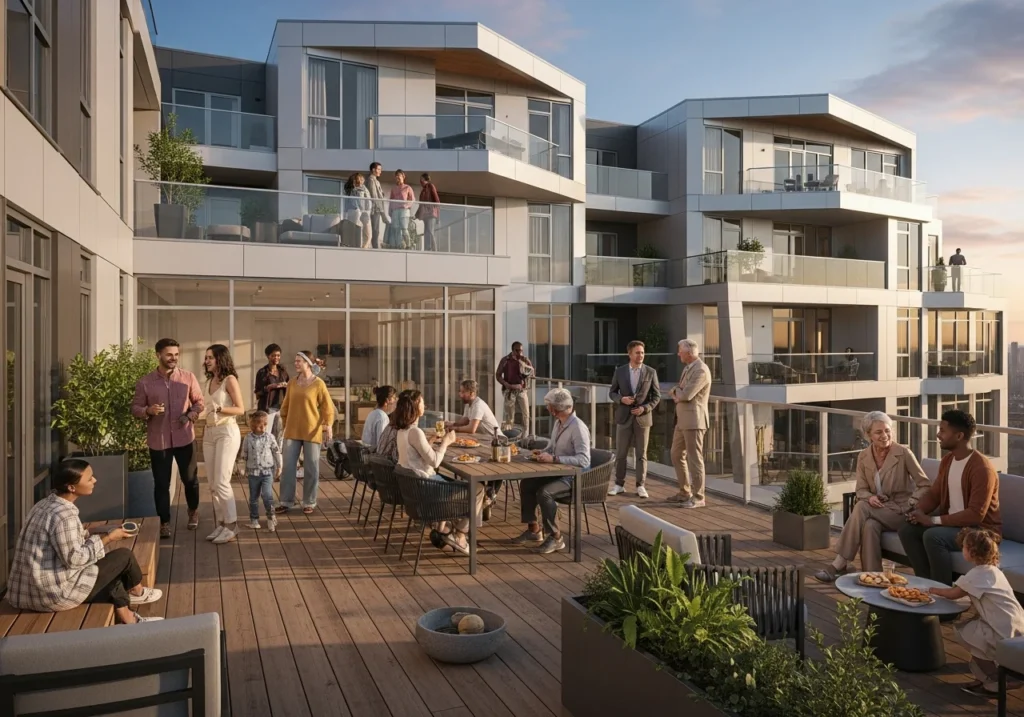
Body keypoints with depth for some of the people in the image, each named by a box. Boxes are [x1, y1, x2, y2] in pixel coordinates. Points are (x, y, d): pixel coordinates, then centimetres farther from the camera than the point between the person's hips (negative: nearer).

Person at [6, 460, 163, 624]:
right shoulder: (63, 515, -24)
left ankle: (126, 618, 34)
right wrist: (107, 538, -12)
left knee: (111, 567, 22)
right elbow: (74, 558, -22)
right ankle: (137, 592, 28)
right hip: (54, 593, -9)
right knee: (124, 555, -1)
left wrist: (100, 537, 5)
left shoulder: (46, 504, 5)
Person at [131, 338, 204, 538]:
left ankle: (193, 511, 37)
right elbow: (135, 408, 2)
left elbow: (199, 401, 7)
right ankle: (164, 522, 20)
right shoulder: (145, 382, -4)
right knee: (161, 483, 5)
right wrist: (148, 411, -19)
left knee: (190, 478, 12)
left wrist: (191, 415, -12)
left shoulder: (188, 377, -1)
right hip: (158, 440, -1)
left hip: (184, 437, 1)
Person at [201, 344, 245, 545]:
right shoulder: (209, 381, 12)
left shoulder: (230, 380, -8)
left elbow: (241, 409, -12)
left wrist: (220, 409, -26)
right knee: (212, 484, 8)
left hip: (227, 432, -7)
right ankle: (220, 524, 16)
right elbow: (210, 408, 16)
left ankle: (231, 526, 1)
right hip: (209, 433, 8)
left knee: (221, 482, -9)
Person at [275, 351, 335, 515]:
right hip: (292, 431, 4)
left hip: (311, 432, -4)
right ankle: (286, 502, 12)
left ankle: (309, 503, 15)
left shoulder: (318, 384, -6)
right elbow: (286, 406, 15)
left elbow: (328, 407, -8)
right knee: (288, 467, 3)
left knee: (311, 468, 4)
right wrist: (285, 424, 16)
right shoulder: (292, 383, 7)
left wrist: (328, 426, -20)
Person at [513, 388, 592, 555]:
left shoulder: (578, 427, -22)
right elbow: (552, 447, 23)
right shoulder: (558, 423, 7)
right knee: (526, 484, 3)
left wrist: (554, 458, -32)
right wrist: (543, 454, 1)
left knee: (544, 493, -29)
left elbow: (584, 460, -31)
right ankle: (533, 530, 14)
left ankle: (555, 538, -13)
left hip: (574, 476, -9)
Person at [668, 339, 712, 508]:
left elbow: (686, 395, -23)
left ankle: (698, 497, 4)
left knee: (694, 459, -4)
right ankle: (685, 492, 25)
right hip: (682, 420, 10)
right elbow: (677, 393, 19)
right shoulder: (688, 368, 15)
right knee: (676, 455, 15)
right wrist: (677, 394, -4)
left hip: (694, 421, -10)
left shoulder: (701, 370, -17)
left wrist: (676, 392, -1)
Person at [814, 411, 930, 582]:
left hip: (901, 512, -4)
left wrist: (910, 506, -19)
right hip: (878, 510, 4)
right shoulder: (863, 457, 3)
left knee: (861, 508, -31)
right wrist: (869, 497, -19)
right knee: (870, 526, -33)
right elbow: (861, 490, 5)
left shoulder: (904, 453, -9)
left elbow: (924, 485, -4)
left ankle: (839, 565, -31)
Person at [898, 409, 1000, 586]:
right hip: (951, 522, 8)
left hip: (981, 529, -8)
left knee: (932, 536, -32)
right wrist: (919, 511, -10)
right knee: (907, 529, -11)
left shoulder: (981, 468, -22)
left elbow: (975, 515, -26)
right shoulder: (947, 460, 5)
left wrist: (935, 520, -26)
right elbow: (933, 494, 11)